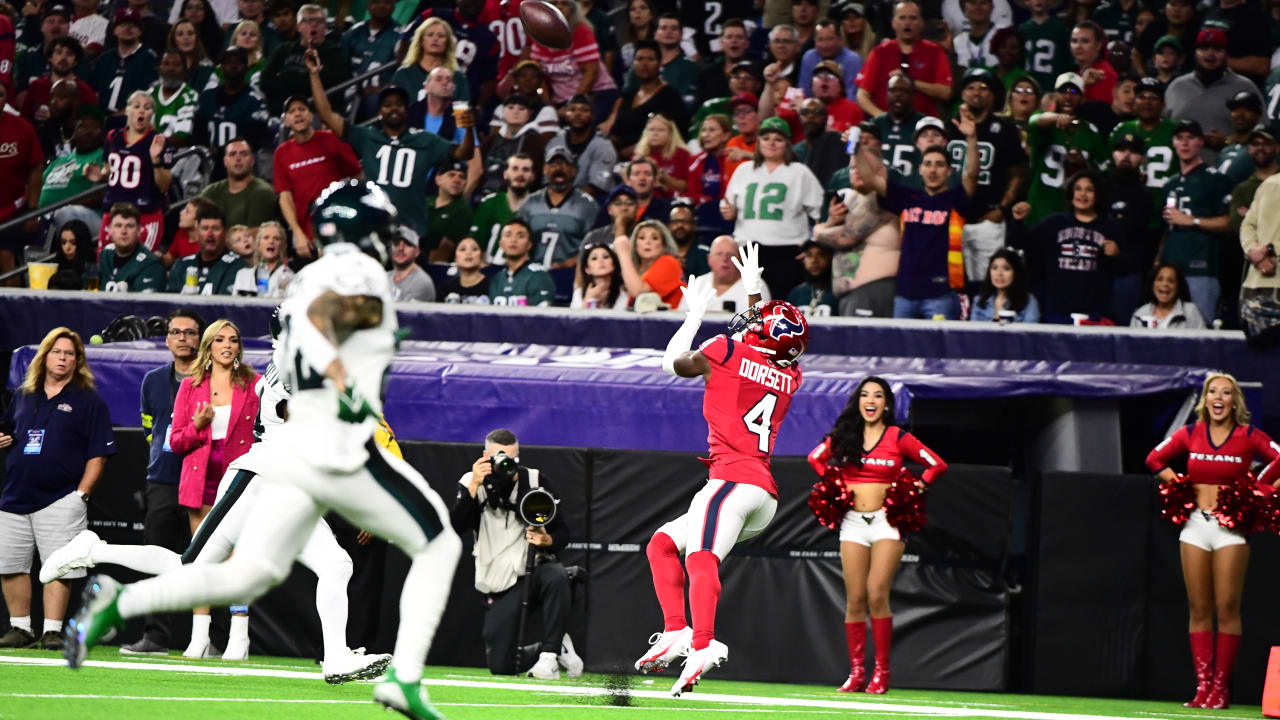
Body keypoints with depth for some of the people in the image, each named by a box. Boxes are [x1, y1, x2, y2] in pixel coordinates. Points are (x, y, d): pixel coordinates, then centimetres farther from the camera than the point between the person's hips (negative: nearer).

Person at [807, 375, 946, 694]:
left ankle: (881, 673, -9)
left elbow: (937, 465, 5)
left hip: (886, 521, -3)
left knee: (876, 595, -14)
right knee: (855, 600, -1)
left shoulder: (898, 438, 0)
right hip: (853, 521, 3)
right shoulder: (844, 437, 8)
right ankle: (856, 673, 2)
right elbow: (816, 458, 25)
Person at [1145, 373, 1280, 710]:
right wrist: (1179, 486, 7)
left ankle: (1221, 687, -4)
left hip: (1230, 528, -3)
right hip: (1195, 524, 3)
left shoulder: (1249, 436, -1)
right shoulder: (1190, 434, 8)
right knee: (1199, 609, 2)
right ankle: (1203, 685, 3)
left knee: (1227, 609, -6)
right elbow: (1155, 459, 18)